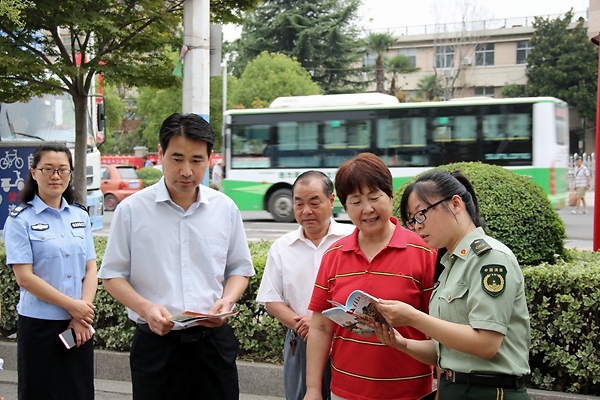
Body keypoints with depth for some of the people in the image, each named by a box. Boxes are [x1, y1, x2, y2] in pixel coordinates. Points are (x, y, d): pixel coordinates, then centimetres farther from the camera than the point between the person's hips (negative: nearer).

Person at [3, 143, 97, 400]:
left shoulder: (80, 216, 8)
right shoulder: (20, 220, -5)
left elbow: (91, 270, 6)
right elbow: (25, 277, -11)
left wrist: (82, 316, -6)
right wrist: (72, 306, -13)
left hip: (79, 326, 4)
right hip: (40, 325, -4)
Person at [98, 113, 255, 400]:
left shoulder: (225, 208, 4)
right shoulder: (132, 210, -2)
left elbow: (239, 268, 12)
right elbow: (112, 275, 2)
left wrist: (227, 300, -9)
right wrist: (145, 307, -15)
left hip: (213, 341, 2)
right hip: (156, 342, -2)